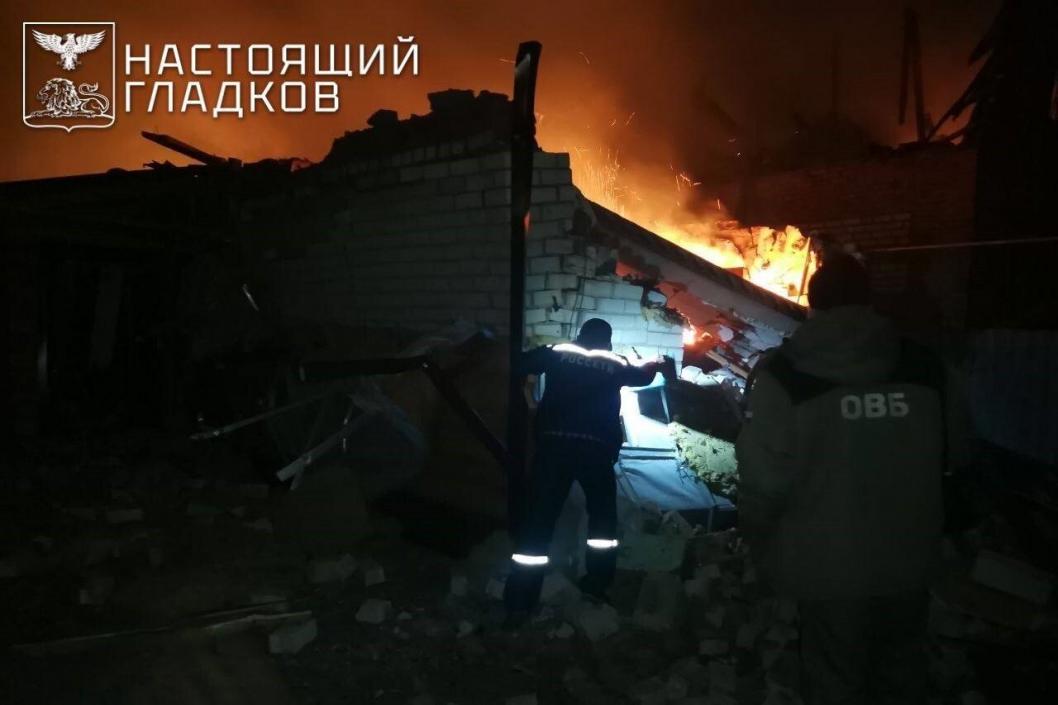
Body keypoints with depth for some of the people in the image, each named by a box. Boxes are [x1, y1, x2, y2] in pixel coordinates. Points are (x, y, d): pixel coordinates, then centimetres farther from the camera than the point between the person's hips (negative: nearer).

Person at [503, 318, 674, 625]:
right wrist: (661, 364, 56)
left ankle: (519, 604, -3)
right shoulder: (616, 363, 14)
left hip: (555, 443, 0)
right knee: (602, 516, 23)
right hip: (597, 448, 1)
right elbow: (643, 375, 34)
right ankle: (597, 584, 29)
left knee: (538, 519, -1)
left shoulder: (557, 353, 9)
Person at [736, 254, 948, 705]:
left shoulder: (784, 375, -17)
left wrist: (759, 543, -1)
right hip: (908, 560, 4)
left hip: (828, 566, -4)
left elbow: (763, 476, -19)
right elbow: (947, 460, 5)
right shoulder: (924, 369, -3)